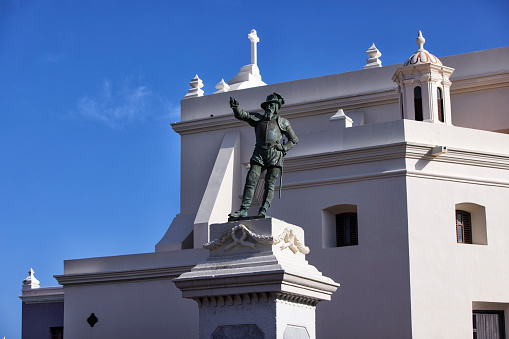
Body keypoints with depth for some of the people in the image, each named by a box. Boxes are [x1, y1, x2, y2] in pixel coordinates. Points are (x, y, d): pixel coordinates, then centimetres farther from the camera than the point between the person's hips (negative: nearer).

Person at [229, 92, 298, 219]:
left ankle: (263, 211, -15)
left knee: (269, 184, -9)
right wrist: (235, 107, -14)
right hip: (259, 153, 1)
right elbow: (241, 115, 8)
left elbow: (294, 140, 21)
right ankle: (244, 210, -16)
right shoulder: (258, 118, 20)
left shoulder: (283, 122, 17)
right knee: (250, 181, -11)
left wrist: (284, 148, 2)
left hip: (275, 155, -1)